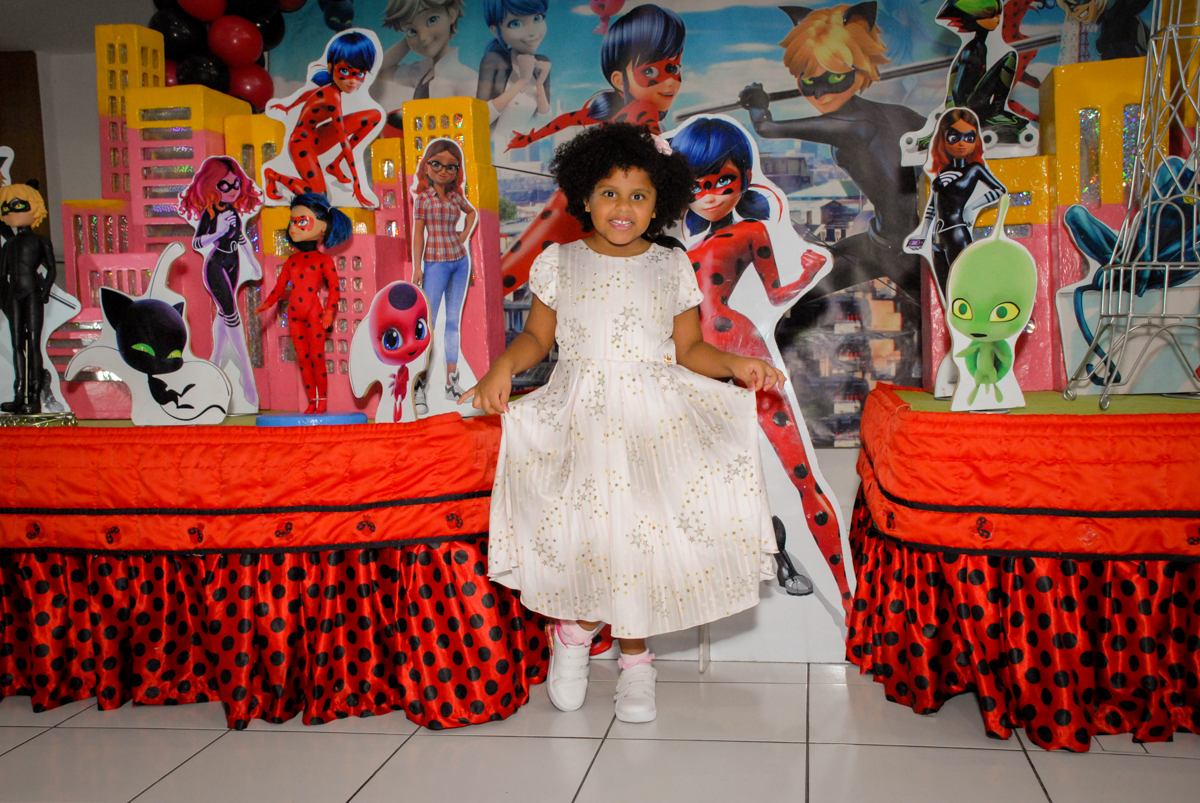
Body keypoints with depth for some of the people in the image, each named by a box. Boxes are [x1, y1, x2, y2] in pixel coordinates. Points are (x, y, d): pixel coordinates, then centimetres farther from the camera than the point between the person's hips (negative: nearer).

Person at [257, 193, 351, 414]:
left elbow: (334, 288, -7)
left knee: (317, 357, -4)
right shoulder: (291, 261, 13)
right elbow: (280, 285, 14)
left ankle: (322, 400, 6)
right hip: (295, 314, 6)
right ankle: (312, 400, 14)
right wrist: (268, 302, 1)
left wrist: (329, 311, -16)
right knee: (302, 358, 7)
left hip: (314, 313, -6)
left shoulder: (323, 260, -3)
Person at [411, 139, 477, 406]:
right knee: (428, 323, -9)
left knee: (453, 321, 8)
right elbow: (418, 233, -5)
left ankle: (451, 380, 13)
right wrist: (417, 267, -9)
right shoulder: (423, 197, -4)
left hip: (460, 261, 6)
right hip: (436, 262, -5)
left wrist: (465, 235, 11)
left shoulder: (456, 196, 8)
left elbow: (471, 212, 28)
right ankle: (418, 385, -8)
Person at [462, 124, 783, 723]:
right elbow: (537, 336, 13)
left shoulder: (672, 267, 10)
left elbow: (688, 349, 13)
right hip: (579, 416, 0)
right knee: (588, 519, -20)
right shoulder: (559, 263, 9)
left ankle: (634, 653, 9)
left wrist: (736, 364, -4)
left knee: (643, 526, -15)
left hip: (657, 414, 0)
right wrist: (504, 366, -5)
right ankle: (575, 626, 11)